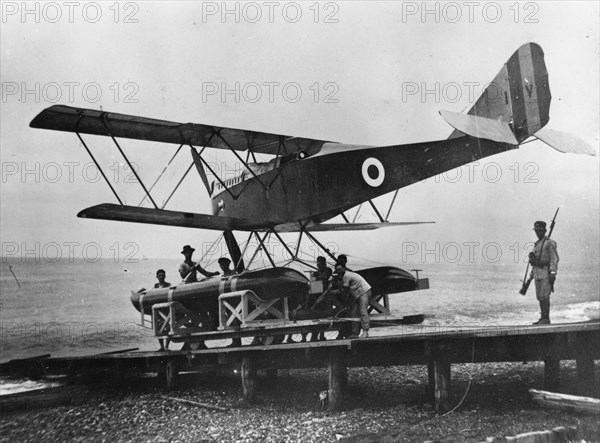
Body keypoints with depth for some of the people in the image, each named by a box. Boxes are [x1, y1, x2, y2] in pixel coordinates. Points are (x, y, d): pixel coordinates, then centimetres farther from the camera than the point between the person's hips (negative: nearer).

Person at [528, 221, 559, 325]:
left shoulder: (550, 243, -6)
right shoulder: (537, 244, 19)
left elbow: (554, 259, -13)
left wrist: (553, 273, -21)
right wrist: (532, 272, 18)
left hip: (546, 272, -8)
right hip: (537, 273, 8)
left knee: (544, 296, -12)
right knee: (539, 296, 7)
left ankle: (546, 318, -9)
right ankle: (543, 318, 11)